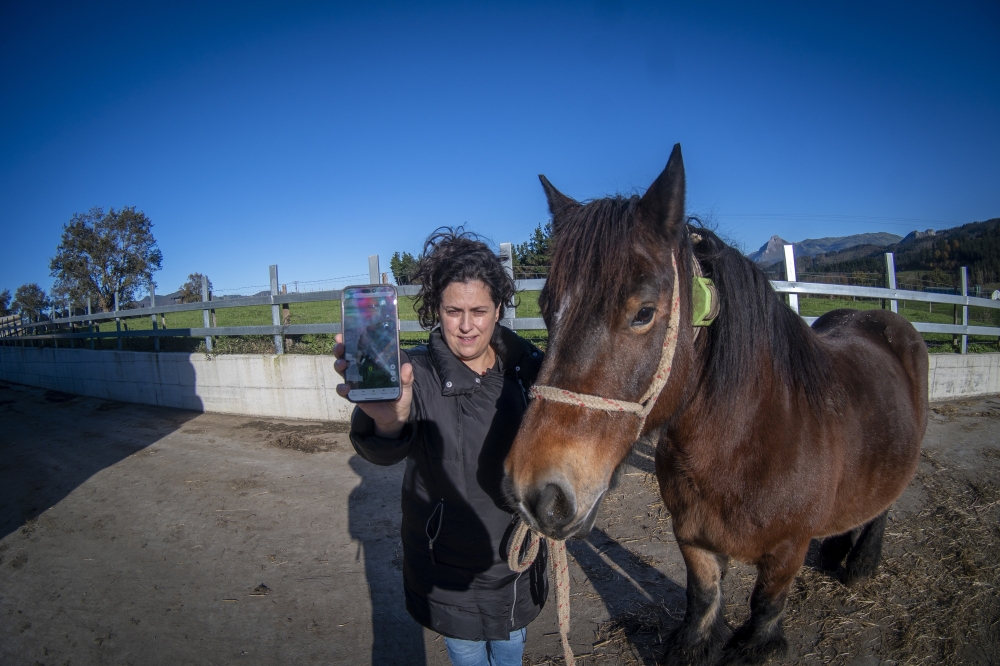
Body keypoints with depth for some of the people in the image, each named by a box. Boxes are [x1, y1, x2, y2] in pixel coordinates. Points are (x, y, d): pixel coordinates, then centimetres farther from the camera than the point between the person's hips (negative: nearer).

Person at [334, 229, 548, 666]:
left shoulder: (528, 367, -11)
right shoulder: (418, 373, -21)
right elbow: (385, 451, -39)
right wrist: (387, 421, -61)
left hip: (518, 557, 3)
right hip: (448, 568, -3)